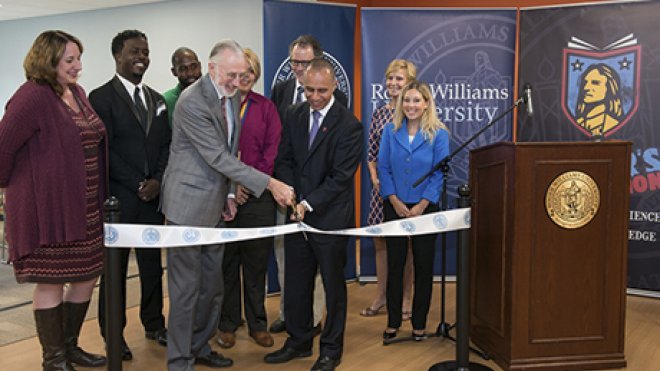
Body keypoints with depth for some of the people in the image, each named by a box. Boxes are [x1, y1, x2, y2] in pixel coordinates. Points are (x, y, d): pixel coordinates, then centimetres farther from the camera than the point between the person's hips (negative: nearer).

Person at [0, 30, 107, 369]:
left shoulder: (77, 93, 9)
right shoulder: (32, 97, -16)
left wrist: (101, 197, 10)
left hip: (84, 208, 8)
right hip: (47, 208, -8)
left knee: (87, 276, 15)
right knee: (51, 284, 5)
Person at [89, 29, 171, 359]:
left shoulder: (156, 99, 14)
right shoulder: (101, 97, -5)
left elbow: (166, 145, 11)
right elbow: (105, 149, -11)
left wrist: (158, 180, -5)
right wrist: (137, 185, -13)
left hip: (153, 195, 5)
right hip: (118, 197, -5)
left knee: (152, 263, 13)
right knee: (115, 266, 6)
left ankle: (154, 324, 27)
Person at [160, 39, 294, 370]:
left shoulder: (232, 97, 7)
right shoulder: (192, 101, -19)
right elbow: (219, 157, -22)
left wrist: (228, 194, 11)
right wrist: (270, 184, -23)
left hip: (215, 204, 8)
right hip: (189, 204, -8)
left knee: (212, 284, 14)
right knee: (186, 286, 0)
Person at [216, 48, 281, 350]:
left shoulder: (265, 107, 7)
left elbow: (272, 151, 0)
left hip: (257, 197, 1)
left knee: (256, 262, 8)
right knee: (225, 261, 8)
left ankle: (257, 323, 21)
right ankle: (227, 323, 22)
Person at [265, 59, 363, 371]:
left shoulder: (349, 125, -12)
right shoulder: (293, 115, 5)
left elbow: (341, 176, -15)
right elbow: (284, 160, 7)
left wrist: (309, 204, -20)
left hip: (331, 217, -5)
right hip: (298, 215, 5)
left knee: (333, 286, 9)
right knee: (296, 284, 15)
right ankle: (299, 342, 32)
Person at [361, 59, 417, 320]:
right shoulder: (379, 114, 11)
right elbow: (371, 153, 13)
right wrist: (374, 178, -1)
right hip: (381, 186, 5)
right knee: (379, 240, 10)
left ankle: (405, 299, 15)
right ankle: (381, 296, 23)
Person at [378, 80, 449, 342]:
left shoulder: (439, 134, -3)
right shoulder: (390, 131, 3)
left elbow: (439, 173, -6)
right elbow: (383, 168, 1)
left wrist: (421, 205, -13)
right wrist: (395, 201, -9)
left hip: (425, 209, -1)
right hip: (395, 208, 1)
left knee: (423, 266, 6)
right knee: (394, 265, 6)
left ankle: (419, 323, 18)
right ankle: (393, 322, 17)